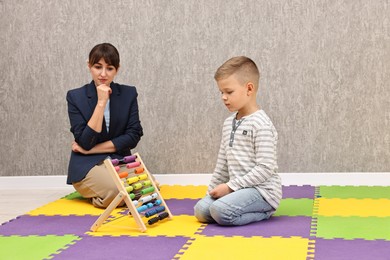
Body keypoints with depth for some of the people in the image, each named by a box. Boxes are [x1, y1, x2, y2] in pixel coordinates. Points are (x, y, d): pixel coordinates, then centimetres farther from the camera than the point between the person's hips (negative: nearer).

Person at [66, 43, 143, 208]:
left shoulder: (129, 94, 2)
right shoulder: (76, 97, -5)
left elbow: (133, 136, -4)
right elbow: (85, 142, -14)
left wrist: (92, 149, -10)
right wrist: (101, 103, -21)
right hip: (87, 165, -4)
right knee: (118, 191, -34)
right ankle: (94, 195, 1)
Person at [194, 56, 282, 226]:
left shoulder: (261, 124, -15)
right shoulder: (229, 123, 13)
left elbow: (265, 168, -20)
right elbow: (223, 162, 19)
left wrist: (231, 186, -18)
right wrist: (212, 190, 14)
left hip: (262, 191, -9)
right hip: (239, 189, 9)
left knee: (221, 211, -28)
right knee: (201, 210, -7)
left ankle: (263, 212, -5)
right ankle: (254, 209, 4)